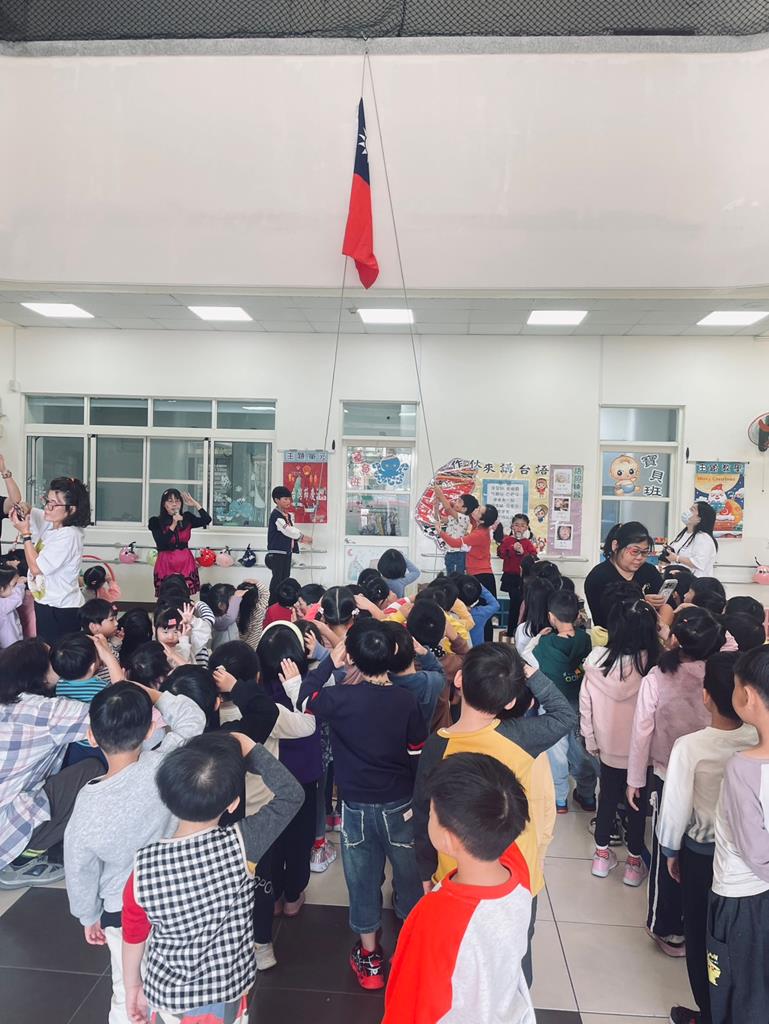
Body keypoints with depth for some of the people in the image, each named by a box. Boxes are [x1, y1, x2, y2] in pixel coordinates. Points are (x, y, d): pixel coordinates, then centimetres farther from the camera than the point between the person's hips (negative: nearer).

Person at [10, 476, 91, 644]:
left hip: (62, 611, -8)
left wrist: (25, 533, -15)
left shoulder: (69, 536, -23)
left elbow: (36, 567, -18)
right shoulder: (50, 522, 0)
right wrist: (21, 511, -6)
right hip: (45, 604, 8)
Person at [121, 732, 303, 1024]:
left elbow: (134, 936, -7)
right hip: (228, 990, 0)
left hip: (167, 995, 0)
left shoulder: (144, 866, -23)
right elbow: (291, 794, -18)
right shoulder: (240, 845, -28)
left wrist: (132, 987, 11)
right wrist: (249, 748, -15)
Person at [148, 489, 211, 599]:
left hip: (186, 563, 2)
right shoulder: (156, 521, 0)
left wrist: (195, 504, -4)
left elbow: (207, 520, -5)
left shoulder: (187, 518, 8)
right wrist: (174, 524, -16)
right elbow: (161, 543, -12)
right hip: (166, 564, -2)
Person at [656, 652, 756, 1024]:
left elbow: (676, 808, -16)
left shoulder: (689, 746, -26)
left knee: (700, 933, 17)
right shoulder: (759, 740, -18)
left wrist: (671, 851, 1)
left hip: (701, 852, -3)